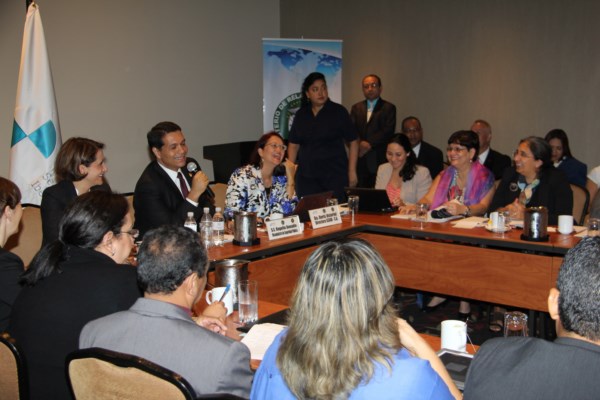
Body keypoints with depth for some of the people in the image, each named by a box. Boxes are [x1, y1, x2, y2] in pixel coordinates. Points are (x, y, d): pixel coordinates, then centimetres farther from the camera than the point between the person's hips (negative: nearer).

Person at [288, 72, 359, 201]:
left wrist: (352, 171, -5)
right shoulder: (301, 115, 10)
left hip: (335, 175, -3)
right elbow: (293, 145, 13)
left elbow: (353, 142, 0)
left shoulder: (338, 112, 0)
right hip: (306, 176, 3)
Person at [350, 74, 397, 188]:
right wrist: (360, 144, -11)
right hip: (360, 159, 3)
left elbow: (388, 131, -6)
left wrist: (369, 144, -13)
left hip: (379, 160, -3)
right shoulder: (356, 108, 17)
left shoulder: (388, 108, 5)